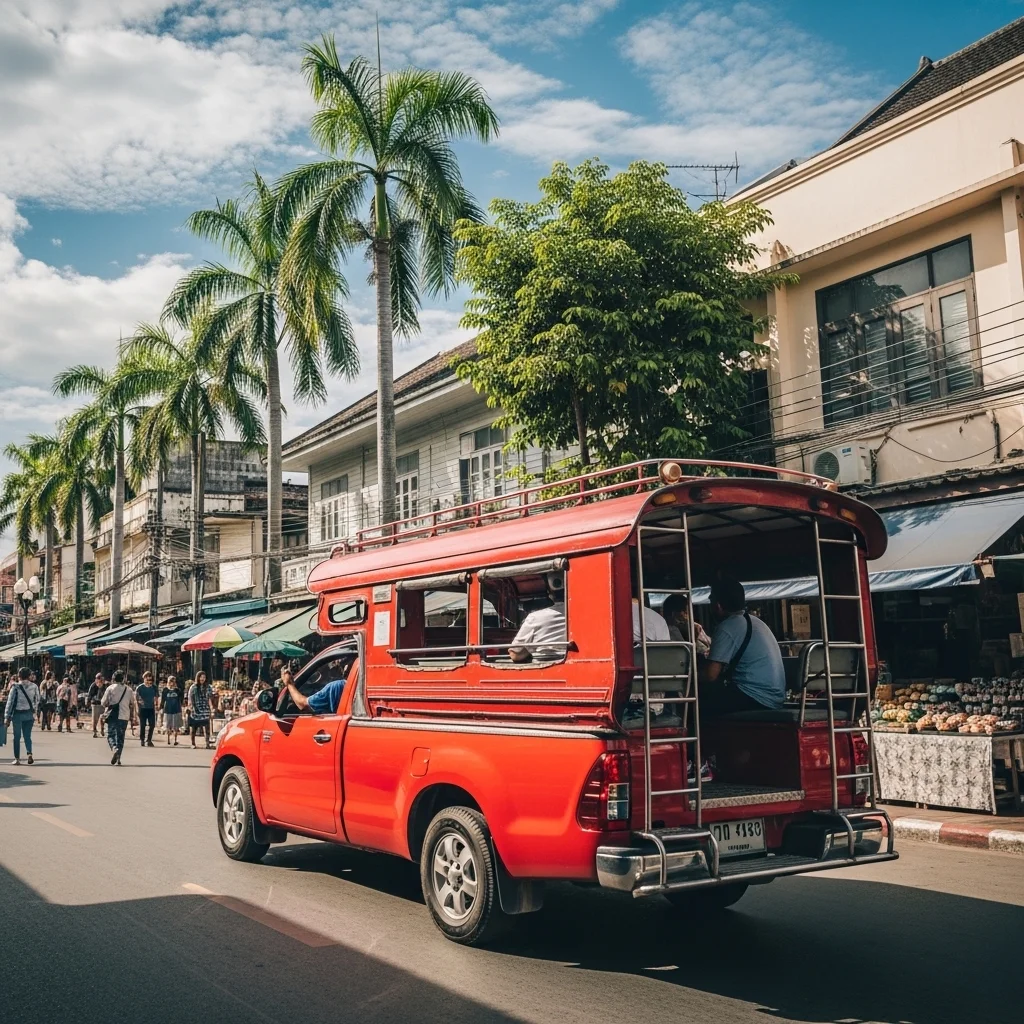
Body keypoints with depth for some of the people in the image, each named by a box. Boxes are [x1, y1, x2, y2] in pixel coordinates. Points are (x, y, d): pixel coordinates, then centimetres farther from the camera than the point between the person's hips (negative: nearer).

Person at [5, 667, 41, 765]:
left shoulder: (15, 687, -11)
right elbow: (37, 701, 7)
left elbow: (10, 702, -8)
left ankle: (17, 758, 10)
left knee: (17, 737, 7)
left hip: (18, 714, -3)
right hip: (29, 714, 3)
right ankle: (29, 753, -10)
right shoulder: (34, 686, -1)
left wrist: (7, 717, -3)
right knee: (27, 735, 10)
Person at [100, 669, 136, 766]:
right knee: (120, 737, 10)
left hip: (113, 716, -3)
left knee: (111, 735, 5)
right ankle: (118, 758, 8)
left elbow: (104, 704, -5)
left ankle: (115, 748, -23)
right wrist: (132, 716, 17)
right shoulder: (129, 689, 7)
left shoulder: (110, 688, -3)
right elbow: (132, 704, 10)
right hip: (124, 717, 3)